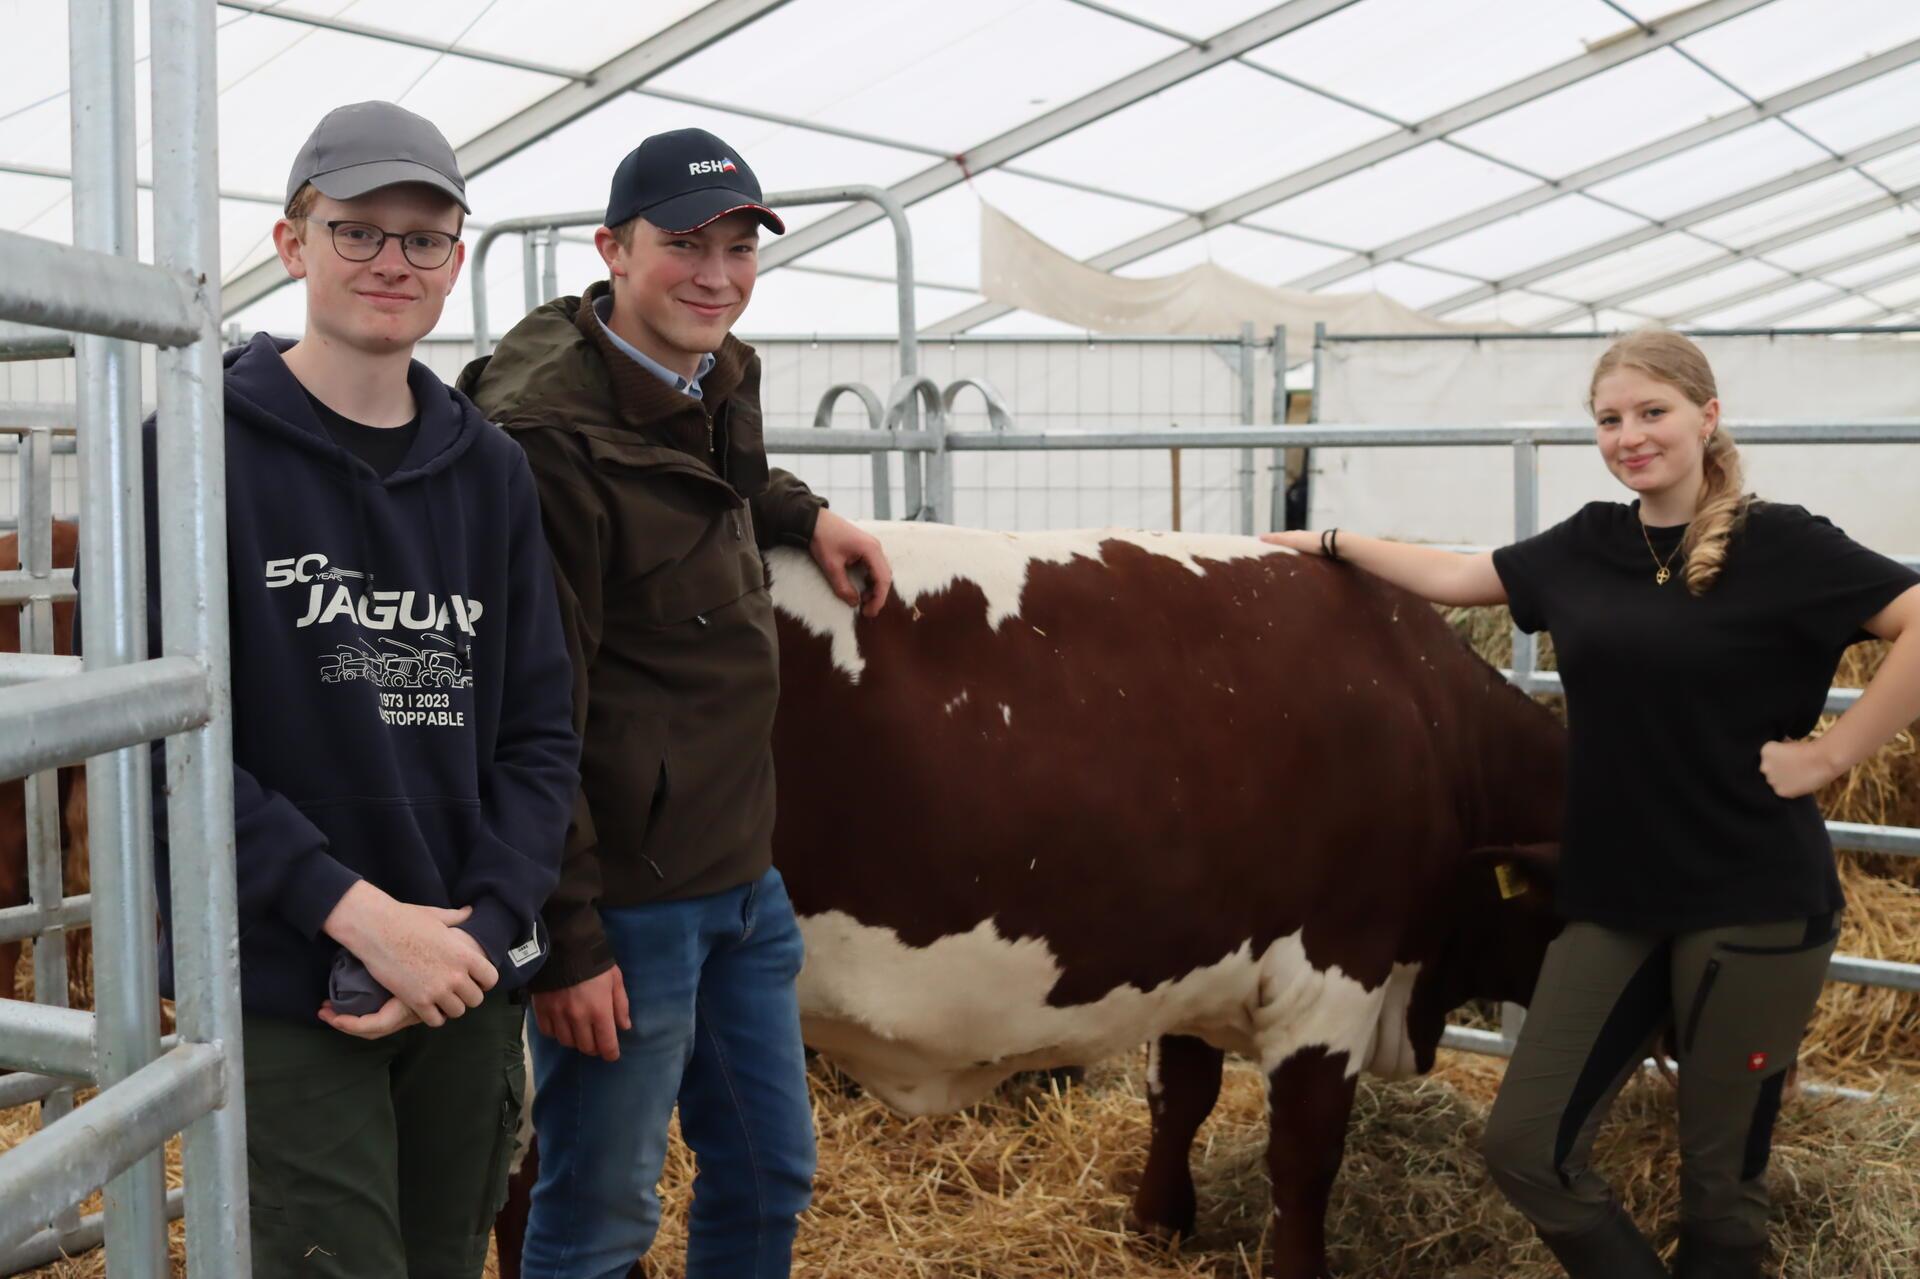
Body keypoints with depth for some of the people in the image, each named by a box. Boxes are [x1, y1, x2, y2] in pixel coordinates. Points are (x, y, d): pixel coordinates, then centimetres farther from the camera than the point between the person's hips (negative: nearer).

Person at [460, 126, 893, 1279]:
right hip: (625, 894, -8)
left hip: (744, 873, 9)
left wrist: (802, 513, 15)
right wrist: (566, 940, -19)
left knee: (769, 1180, 20)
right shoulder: (548, 430, -19)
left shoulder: (721, 379, 6)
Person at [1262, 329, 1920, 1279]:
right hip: (1614, 896, 5)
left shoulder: (1779, 543, -8)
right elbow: (1452, 578, 19)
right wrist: (1333, 544, 22)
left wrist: (1830, 753, -15)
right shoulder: (1589, 544, 7)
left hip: (1754, 903, -5)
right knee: (1523, 1146, 4)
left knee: (1721, 1174, 8)